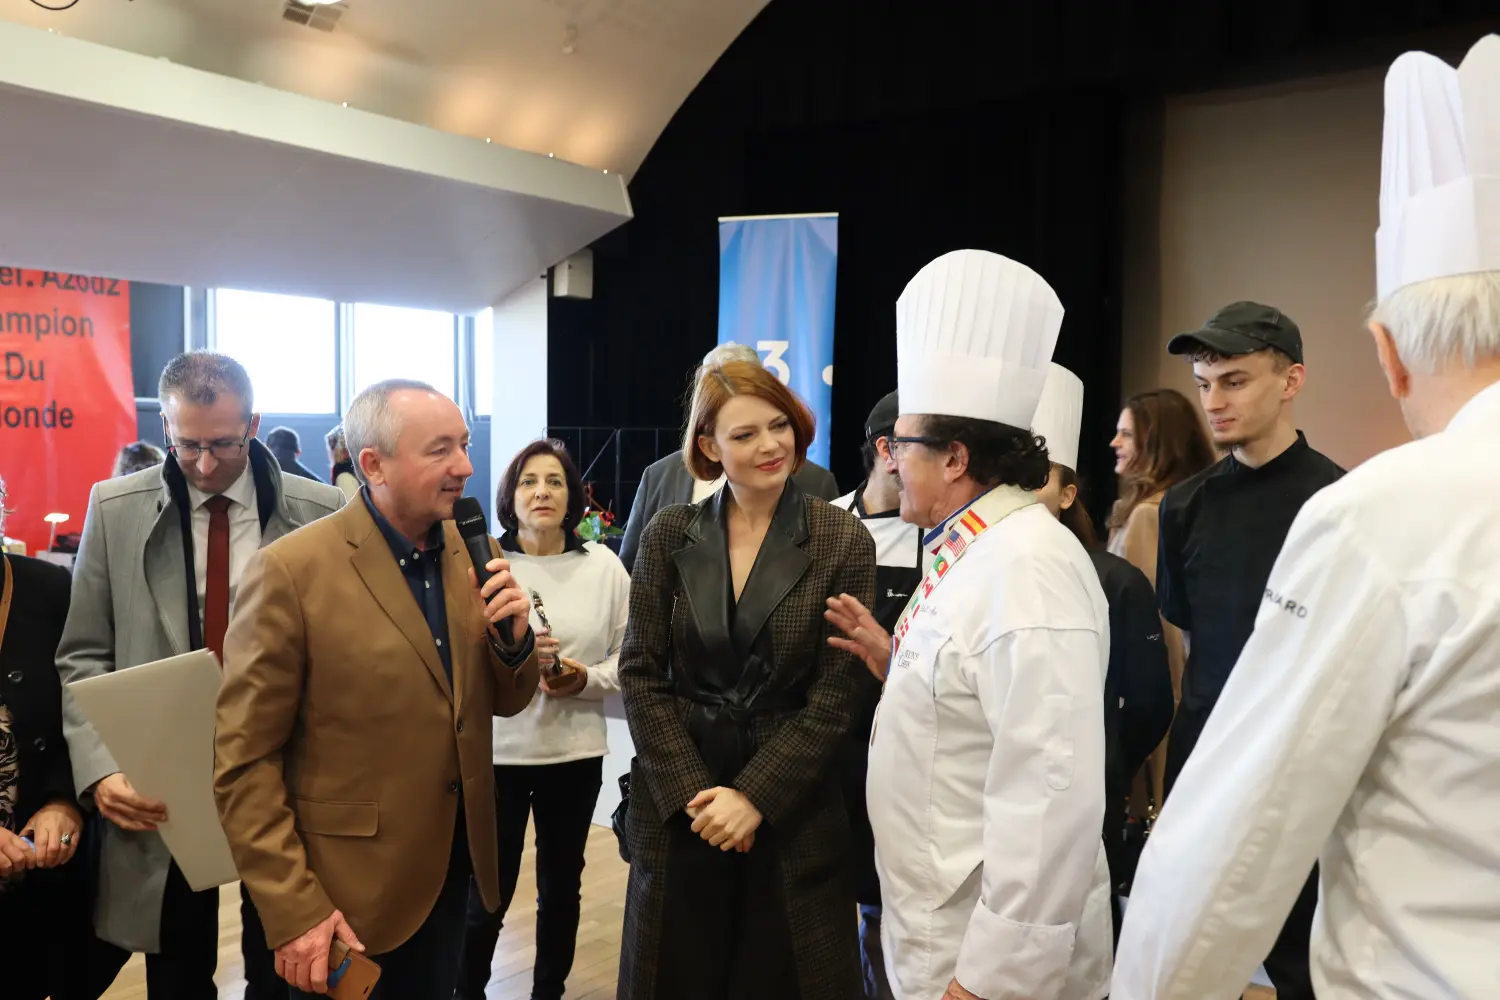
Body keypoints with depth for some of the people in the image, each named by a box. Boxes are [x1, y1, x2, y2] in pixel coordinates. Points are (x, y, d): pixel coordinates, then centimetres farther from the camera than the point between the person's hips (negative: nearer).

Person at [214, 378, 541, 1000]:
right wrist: (292, 910, -17)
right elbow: (243, 761, -15)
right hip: (347, 891, -5)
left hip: (452, 871, 5)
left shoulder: (472, 553, 0)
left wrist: (514, 638, -13)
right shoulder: (292, 571, -17)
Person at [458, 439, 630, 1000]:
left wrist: (588, 680, -16)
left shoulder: (604, 565, 1)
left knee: (561, 885, 15)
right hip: (496, 750, -2)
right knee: (487, 892, 6)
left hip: (576, 751, 2)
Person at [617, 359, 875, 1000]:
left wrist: (755, 796, -13)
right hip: (676, 802, 2)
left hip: (792, 810, -1)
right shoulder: (669, 535, -1)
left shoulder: (843, 542, -6)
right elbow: (641, 672, -2)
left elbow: (836, 695, -8)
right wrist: (692, 792, -10)